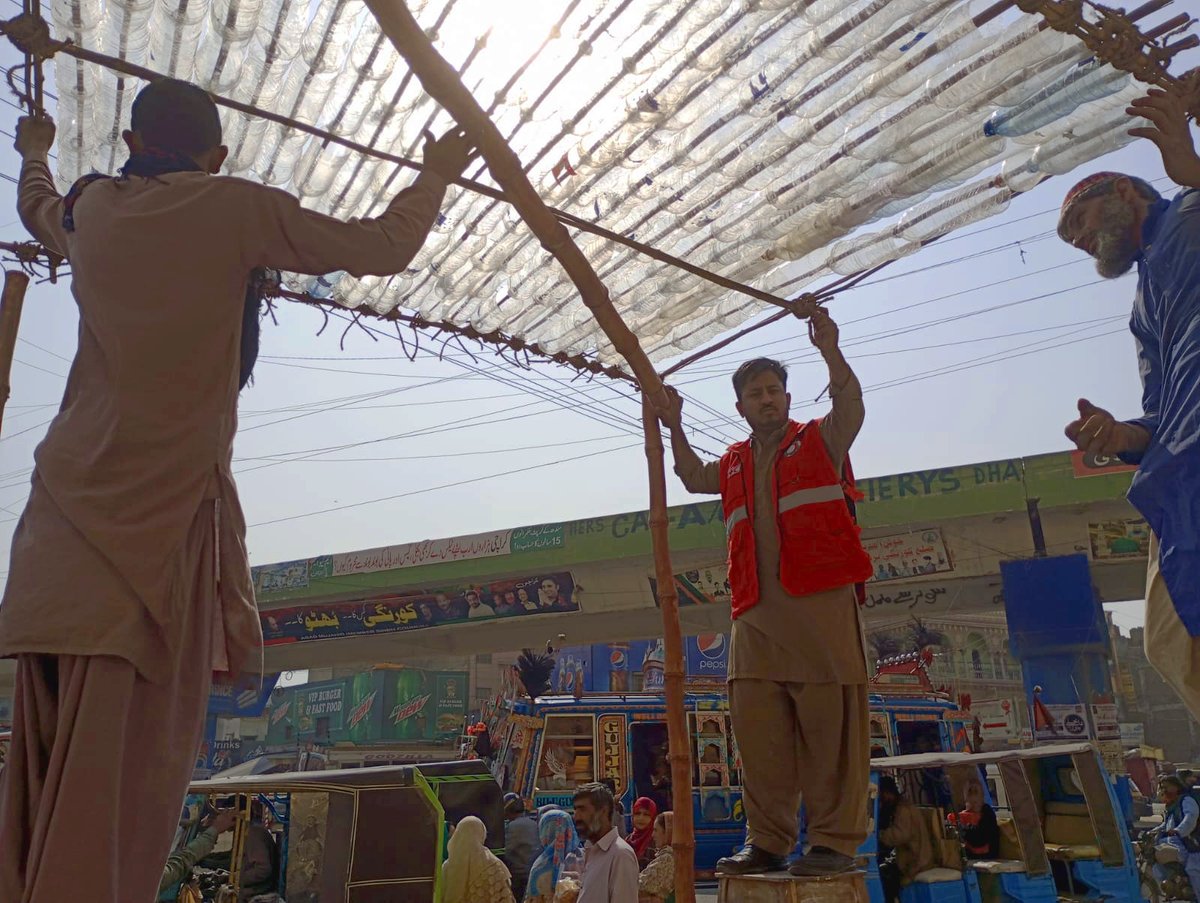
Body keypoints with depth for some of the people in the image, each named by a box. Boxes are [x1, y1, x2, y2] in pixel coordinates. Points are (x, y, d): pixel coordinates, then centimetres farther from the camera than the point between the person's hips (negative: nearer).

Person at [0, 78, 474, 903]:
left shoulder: (92, 207, 17)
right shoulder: (236, 209, 1)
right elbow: (382, 247, 3)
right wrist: (436, 176, 19)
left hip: (71, 500, 6)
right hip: (165, 502, -6)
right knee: (128, 741, -7)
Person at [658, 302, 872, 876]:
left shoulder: (820, 440, 11)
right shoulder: (735, 464, 24)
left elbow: (850, 404, -6)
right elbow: (693, 478, 37)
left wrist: (828, 350, -18)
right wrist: (675, 428, 27)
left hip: (821, 603, -5)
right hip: (755, 612, 5)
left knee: (829, 724, -4)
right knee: (758, 730, 3)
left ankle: (835, 840, 5)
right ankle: (767, 841, 12)